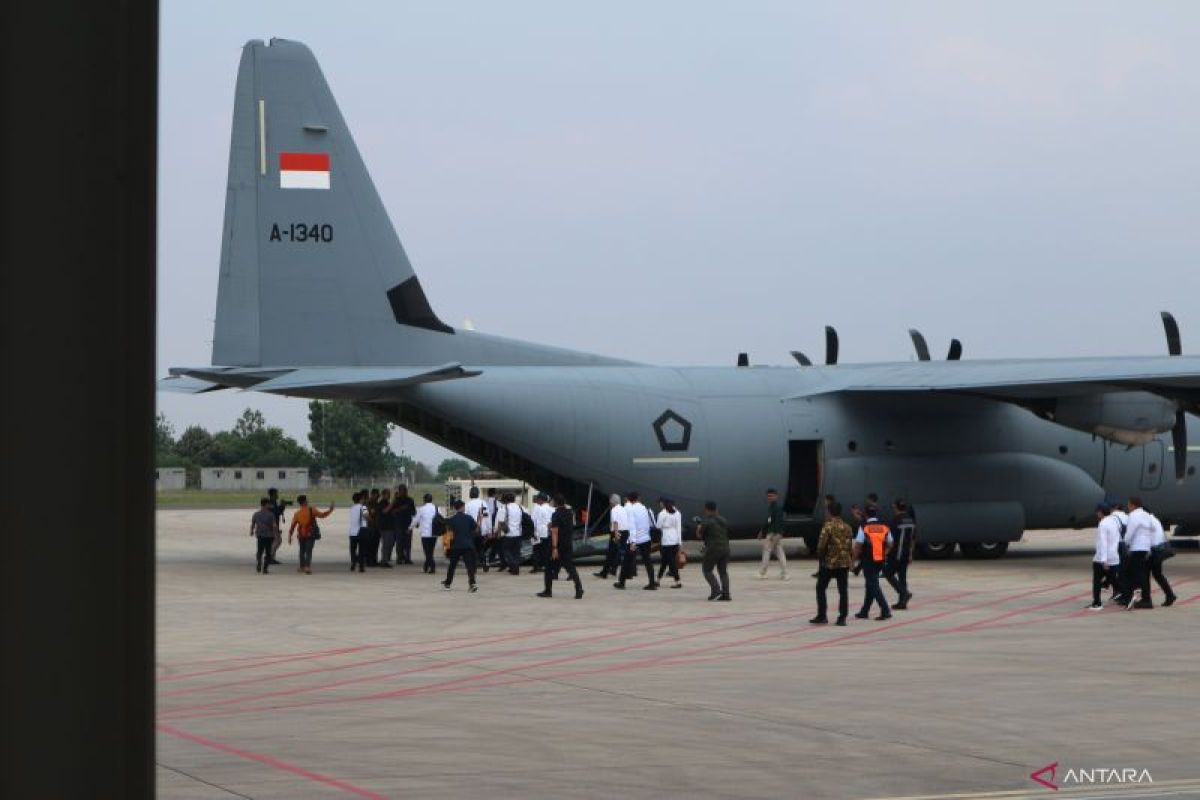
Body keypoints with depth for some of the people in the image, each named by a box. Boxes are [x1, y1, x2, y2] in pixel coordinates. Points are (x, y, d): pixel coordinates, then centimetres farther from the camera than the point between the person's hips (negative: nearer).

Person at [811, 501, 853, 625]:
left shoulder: (828, 526, -12)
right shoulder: (847, 527, 7)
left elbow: (822, 545, -15)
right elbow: (849, 545, 9)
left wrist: (820, 559, 0)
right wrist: (847, 559, 15)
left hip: (829, 563, -5)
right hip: (844, 563, 5)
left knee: (821, 589, 10)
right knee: (843, 591, 5)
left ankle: (822, 616, 9)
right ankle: (842, 618, 2)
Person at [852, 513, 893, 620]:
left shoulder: (864, 528, -10)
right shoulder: (885, 528, 5)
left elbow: (858, 546, -12)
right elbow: (889, 545, 9)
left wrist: (853, 558, 0)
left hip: (868, 560, -5)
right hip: (880, 561, 6)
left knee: (873, 586, -2)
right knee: (871, 585, 16)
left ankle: (885, 610, -13)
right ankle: (864, 611, 24)